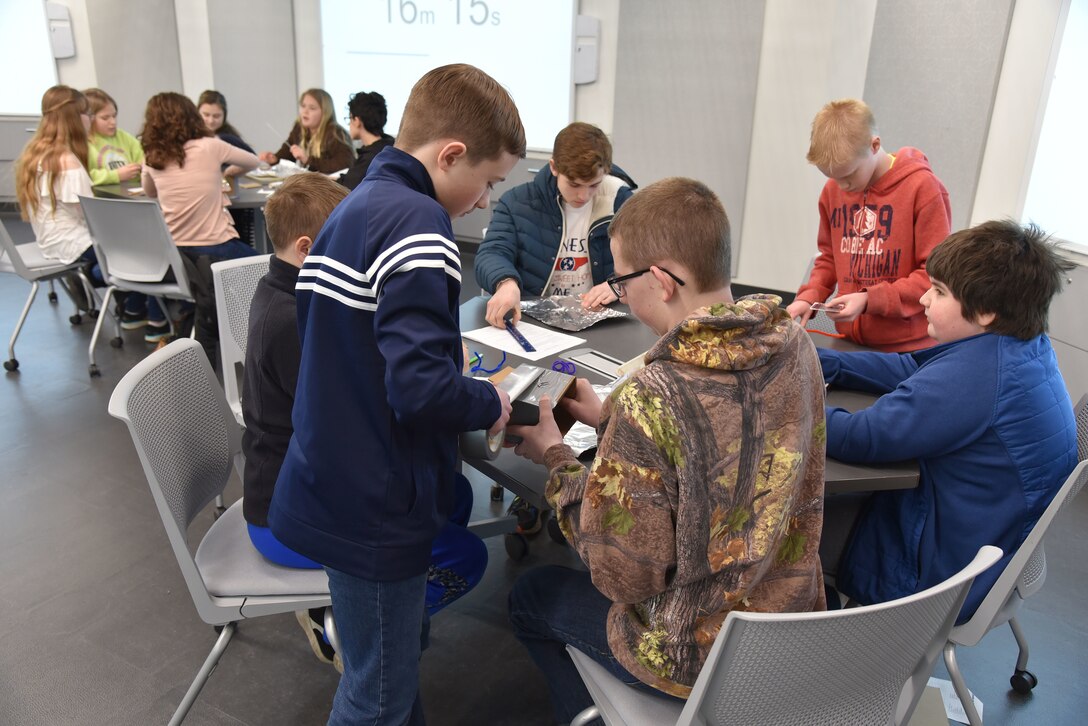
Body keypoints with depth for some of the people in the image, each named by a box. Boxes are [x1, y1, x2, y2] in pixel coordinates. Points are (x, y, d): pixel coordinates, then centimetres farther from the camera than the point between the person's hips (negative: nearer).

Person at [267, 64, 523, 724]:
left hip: (336, 487, 9)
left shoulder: (355, 207, 9)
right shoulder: (417, 220, -21)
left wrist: (448, 352, 12)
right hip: (374, 507, -9)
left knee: (404, 644, 25)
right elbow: (421, 389, -30)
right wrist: (492, 403, -11)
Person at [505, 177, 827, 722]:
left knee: (531, 595, 20)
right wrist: (609, 422, 3)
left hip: (699, 655, -6)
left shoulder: (652, 397, -33)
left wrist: (554, 459, -12)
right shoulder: (795, 347, -11)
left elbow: (624, 577, -23)